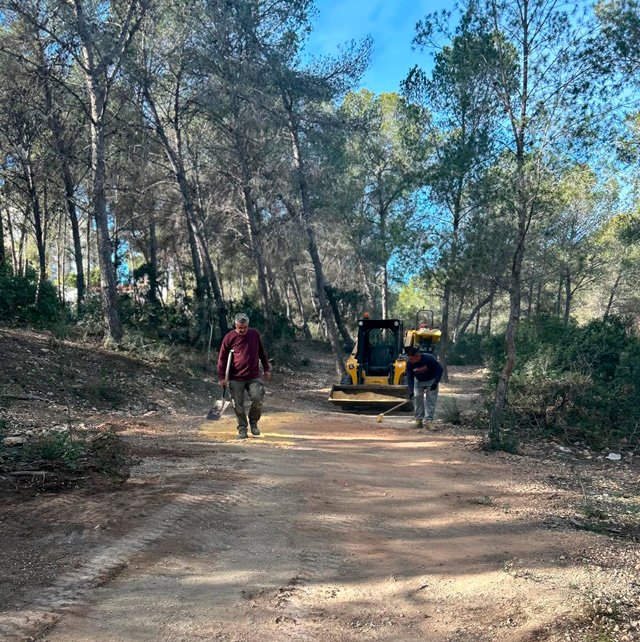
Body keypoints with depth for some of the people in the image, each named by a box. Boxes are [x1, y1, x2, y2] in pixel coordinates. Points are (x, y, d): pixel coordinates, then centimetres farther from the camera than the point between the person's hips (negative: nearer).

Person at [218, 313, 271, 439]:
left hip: (254, 377, 1)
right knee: (238, 406, 1)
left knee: (258, 400, -11)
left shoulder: (255, 334, 5)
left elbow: (262, 353, 17)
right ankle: (242, 429, 18)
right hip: (236, 379, -1)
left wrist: (266, 369, 16)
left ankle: (253, 422, 15)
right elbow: (222, 358, -1)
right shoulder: (229, 337, -3)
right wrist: (221, 377, -6)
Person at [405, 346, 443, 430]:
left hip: (431, 381, -3)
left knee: (431, 400, -11)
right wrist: (411, 391, -28)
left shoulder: (429, 358, -32)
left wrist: (435, 383, -28)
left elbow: (440, 370, -22)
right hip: (418, 382, 3)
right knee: (417, 399, -2)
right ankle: (419, 420, 10)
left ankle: (428, 421, -11)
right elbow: (410, 378, -17)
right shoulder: (410, 363, -21)